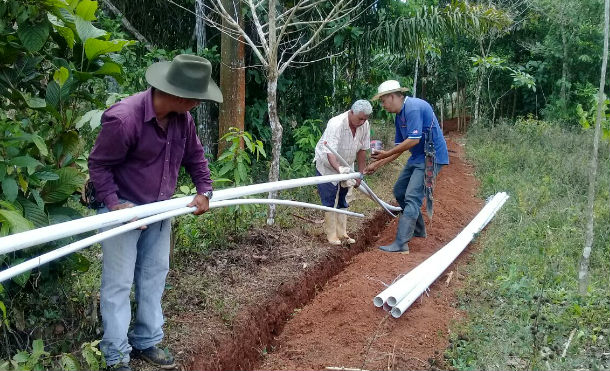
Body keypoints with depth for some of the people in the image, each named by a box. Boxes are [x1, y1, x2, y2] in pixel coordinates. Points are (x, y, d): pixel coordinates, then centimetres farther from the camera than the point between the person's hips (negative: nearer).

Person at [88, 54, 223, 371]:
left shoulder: (182, 117, -6)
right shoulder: (123, 118, -27)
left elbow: (194, 155, 11)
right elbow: (98, 165, -18)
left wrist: (204, 190, 4)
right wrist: (113, 203, -25)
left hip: (159, 209, 7)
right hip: (123, 208, -7)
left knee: (154, 276, 14)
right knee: (119, 283, 0)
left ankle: (146, 342, 29)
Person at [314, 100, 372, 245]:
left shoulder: (365, 125, -15)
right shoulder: (336, 124, -33)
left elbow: (362, 151, -5)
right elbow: (330, 153, -40)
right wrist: (339, 169, -55)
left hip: (345, 166, 6)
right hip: (327, 165, -6)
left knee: (342, 200, 13)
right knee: (329, 201, -5)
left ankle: (342, 233, 21)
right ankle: (331, 235, 4)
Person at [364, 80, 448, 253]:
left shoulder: (414, 107, -19)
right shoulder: (399, 116, 12)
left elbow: (414, 140, -27)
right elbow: (399, 147, 15)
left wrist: (386, 154, -19)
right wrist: (377, 164, 10)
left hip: (431, 157, -11)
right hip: (417, 157, 11)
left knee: (412, 197, -15)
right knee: (399, 191, 16)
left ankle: (401, 244, -15)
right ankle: (418, 230, 30)